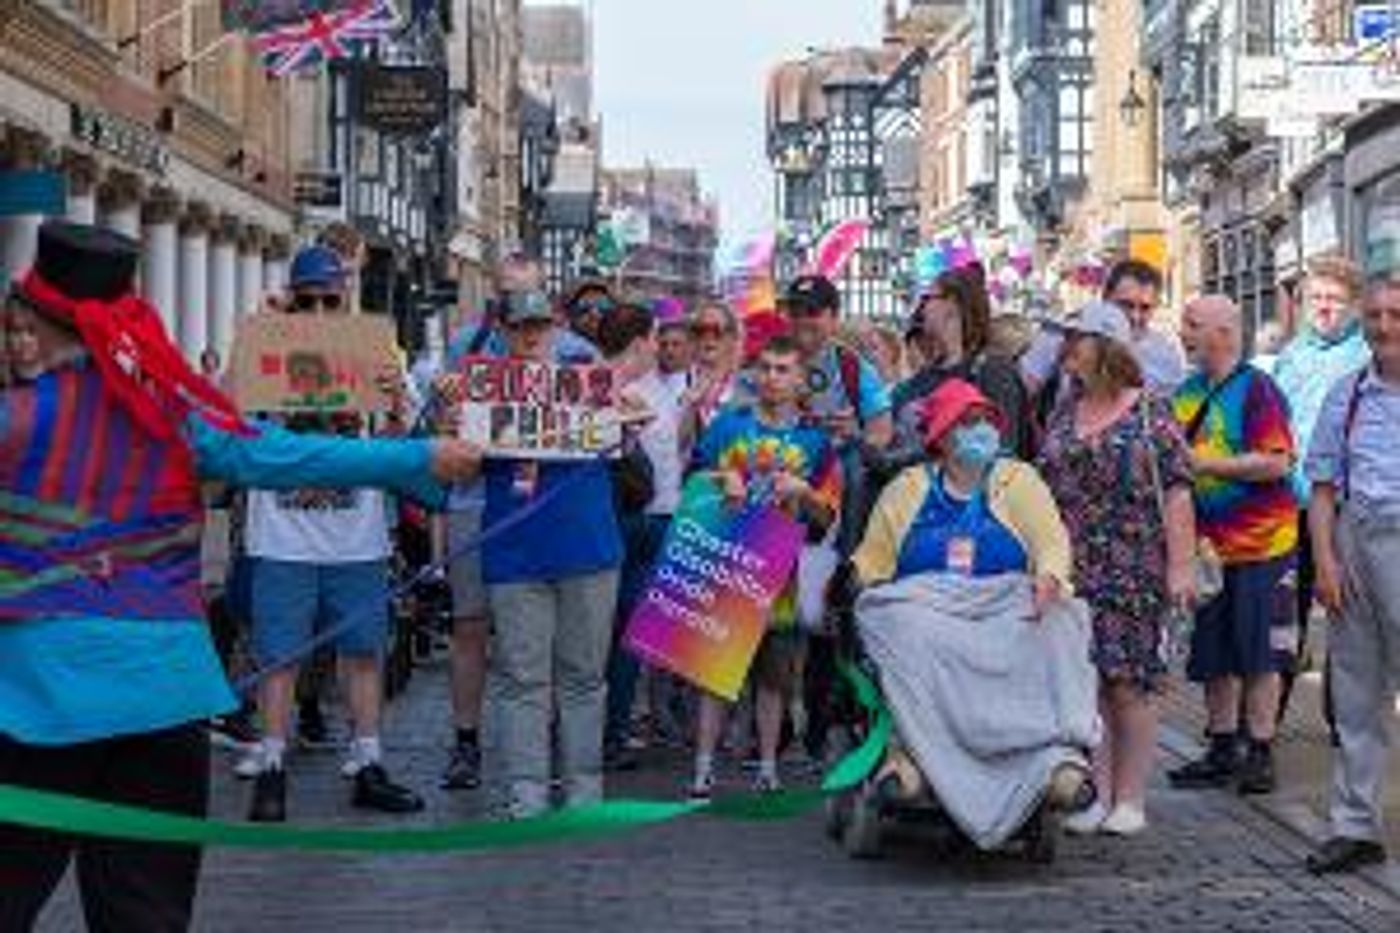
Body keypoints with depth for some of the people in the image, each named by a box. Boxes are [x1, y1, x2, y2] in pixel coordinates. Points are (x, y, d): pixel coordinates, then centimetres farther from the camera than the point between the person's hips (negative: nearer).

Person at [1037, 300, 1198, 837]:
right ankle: (1096, 795, 10)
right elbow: (1043, 488, 17)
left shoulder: (1150, 414, -2)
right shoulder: (1063, 414, 12)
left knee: (1129, 685, -1)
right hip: (1073, 572, 4)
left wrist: (1180, 567, -11)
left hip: (1134, 571, -4)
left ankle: (1130, 799, 8)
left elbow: (1176, 494, -5)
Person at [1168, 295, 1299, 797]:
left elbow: (1276, 462, -18)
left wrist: (1204, 463, -20)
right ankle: (1222, 751, 19)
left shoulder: (1258, 389, -10)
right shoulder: (1186, 394, 11)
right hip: (1207, 544, 7)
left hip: (1260, 546, -7)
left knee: (1260, 657, -1)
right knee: (1213, 657, 10)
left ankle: (1260, 753, 5)